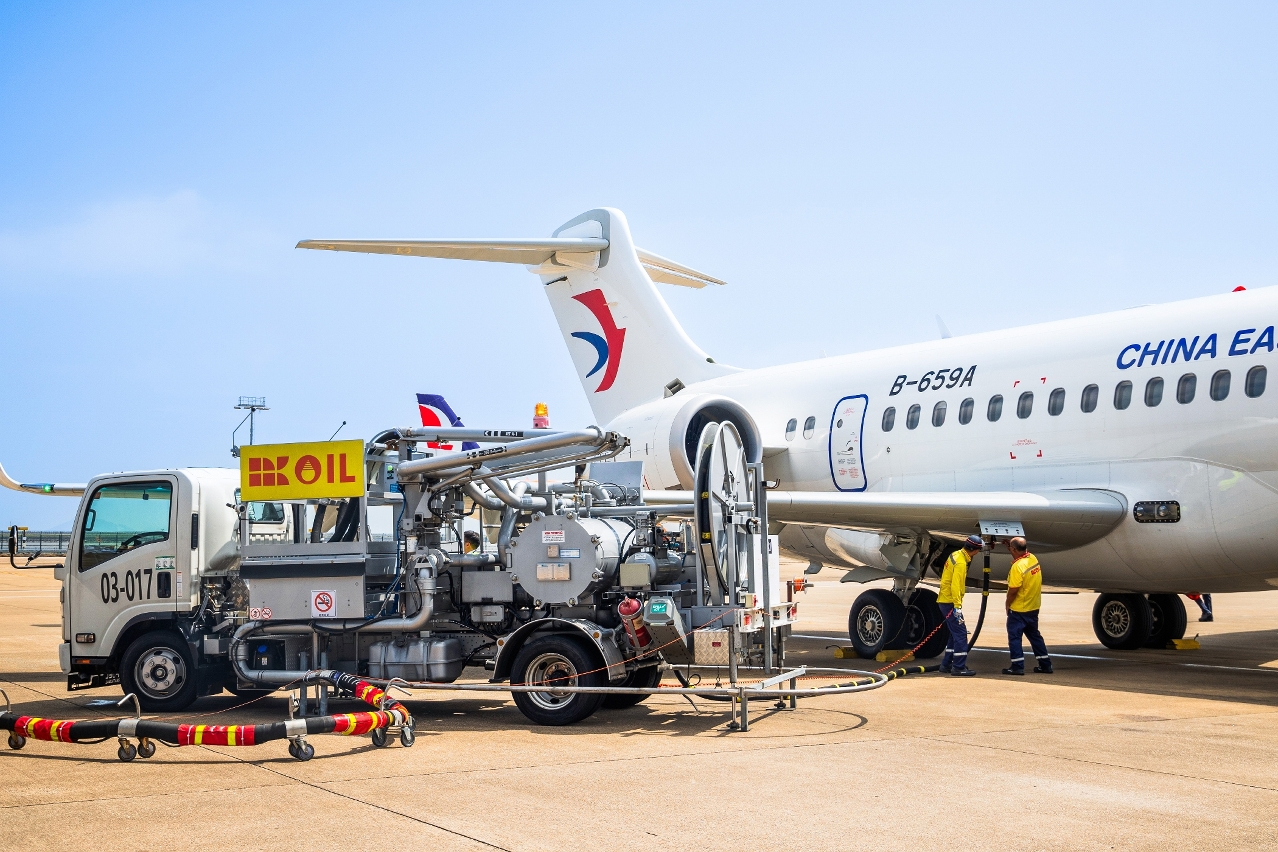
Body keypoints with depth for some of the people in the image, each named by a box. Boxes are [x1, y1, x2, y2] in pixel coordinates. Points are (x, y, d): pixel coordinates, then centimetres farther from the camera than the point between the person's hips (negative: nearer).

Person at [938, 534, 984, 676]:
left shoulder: (956, 555, 12)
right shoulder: (961, 562, -18)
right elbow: (955, 586, -24)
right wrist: (957, 606, -24)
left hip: (945, 600, 10)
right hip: (950, 602, -10)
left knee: (956, 633, 15)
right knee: (960, 633, -8)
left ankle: (946, 665, 20)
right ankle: (959, 667, -7)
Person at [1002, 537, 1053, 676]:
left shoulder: (1018, 566, -24)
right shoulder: (1033, 558, 0)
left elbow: (1013, 590, -22)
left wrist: (1008, 605, -7)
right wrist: (1009, 544, 27)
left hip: (1019, 610, -8)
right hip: (1034, 607, 8)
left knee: (1014, 636, 2)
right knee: (1034, 635, 18)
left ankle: (1017, 666, 2)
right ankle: (1045, 664, 21)